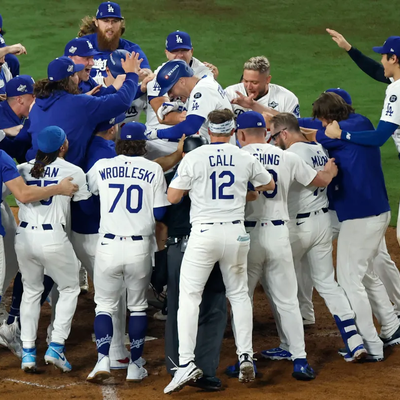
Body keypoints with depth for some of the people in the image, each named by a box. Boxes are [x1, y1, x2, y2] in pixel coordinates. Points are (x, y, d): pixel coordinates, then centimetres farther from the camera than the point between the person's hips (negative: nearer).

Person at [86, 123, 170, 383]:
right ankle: (136, 366, 14)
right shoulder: (153, 170, 0)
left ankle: (103, 359, -8)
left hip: (108, 245, 0)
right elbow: (160, 213, -2)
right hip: (141, 247, 0)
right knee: (138, 306, 14)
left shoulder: (102, 168, 3)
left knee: (104, 305, 9)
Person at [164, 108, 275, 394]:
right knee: (239, 293, 17)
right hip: (236, 233, 3)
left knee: (189, 296, -1)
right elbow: (269, 185, 21)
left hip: (204, 234, -3)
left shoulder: (193, 158, -5)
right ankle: (246, 357, 11)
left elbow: (173, 197, -2)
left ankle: (186, 363, -11)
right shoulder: (246, 159, 4)